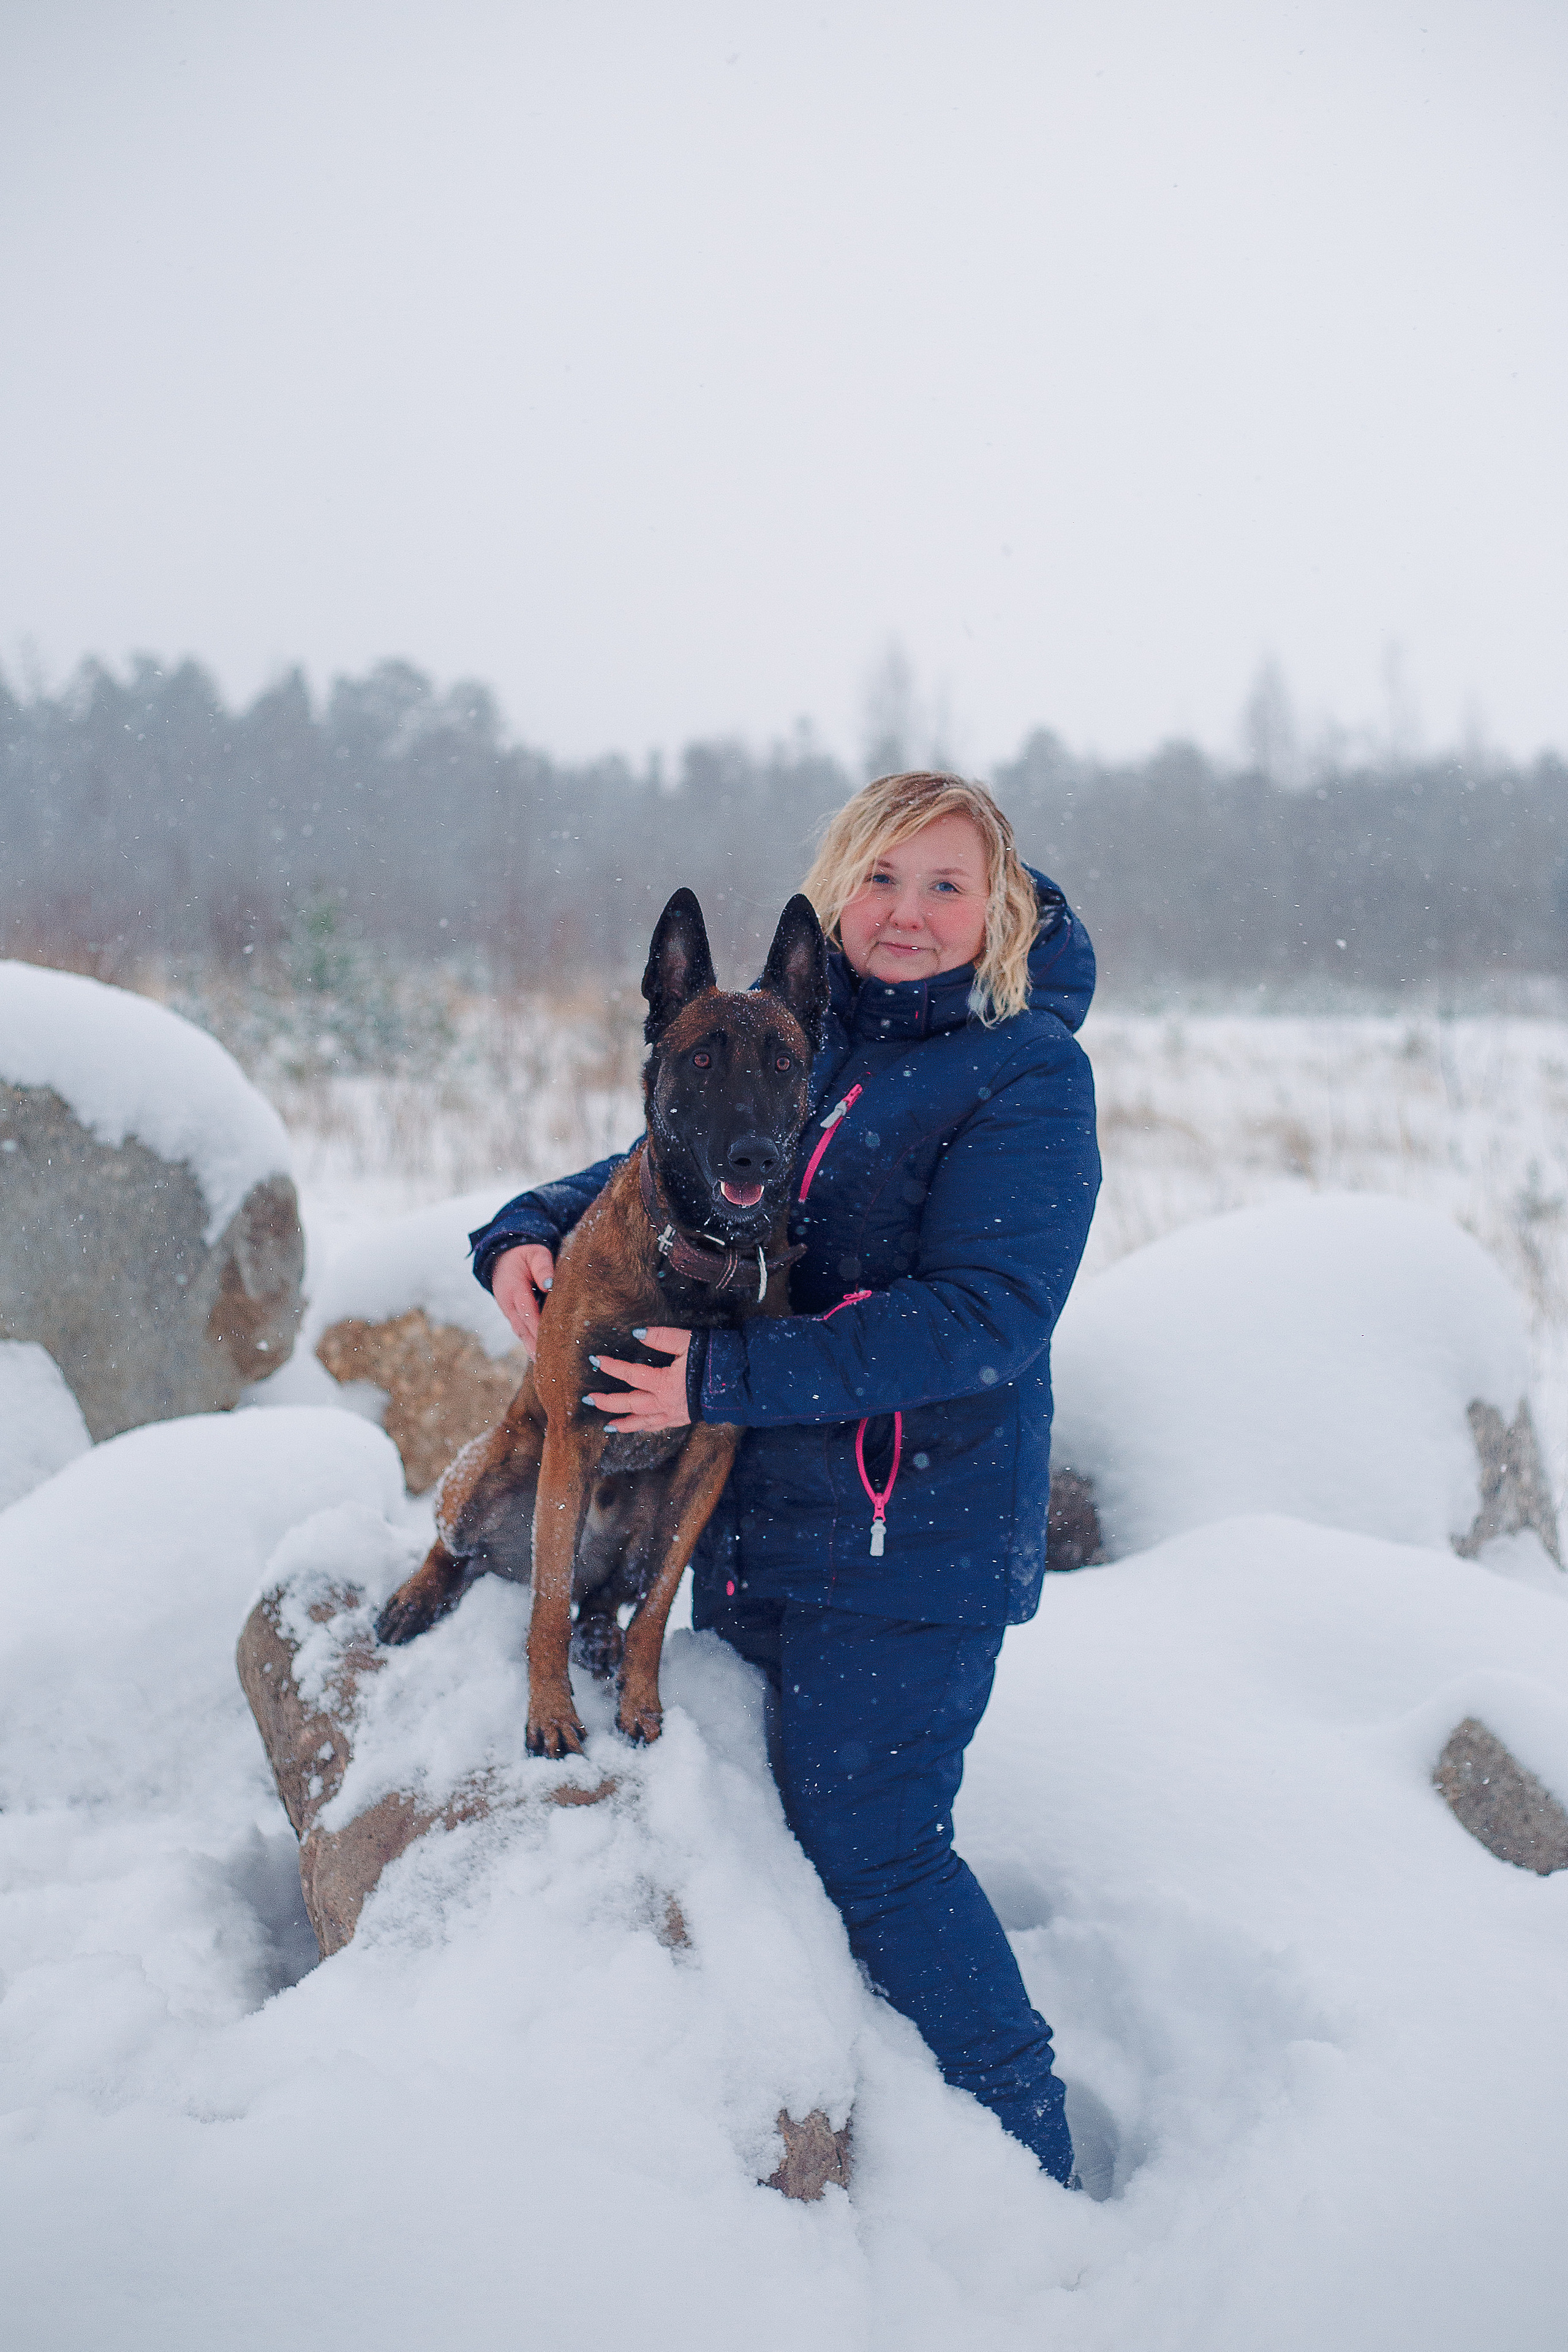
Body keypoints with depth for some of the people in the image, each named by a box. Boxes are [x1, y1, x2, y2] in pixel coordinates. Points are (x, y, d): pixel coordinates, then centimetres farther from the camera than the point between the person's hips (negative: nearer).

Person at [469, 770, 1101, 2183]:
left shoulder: (1027, 1072, -11)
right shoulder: (794, 1040, 9)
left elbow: (983, 1316, -20)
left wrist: (729, 1378, -24)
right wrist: (530, 1230, -4)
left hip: (918, 1528, -7)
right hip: (760, 1519, 7)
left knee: (869, 1841, -4)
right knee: (790, 1812, 15)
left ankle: (1030, 2162, 15)